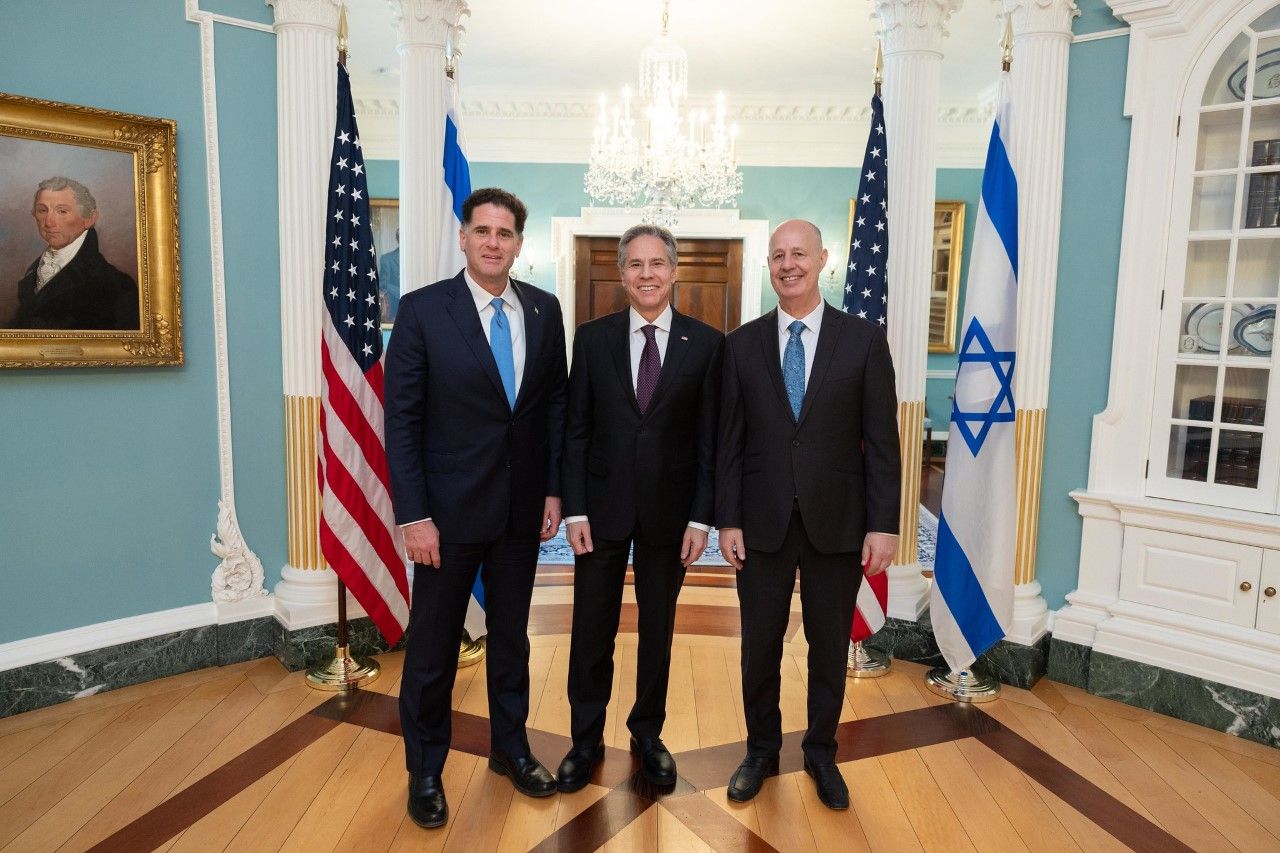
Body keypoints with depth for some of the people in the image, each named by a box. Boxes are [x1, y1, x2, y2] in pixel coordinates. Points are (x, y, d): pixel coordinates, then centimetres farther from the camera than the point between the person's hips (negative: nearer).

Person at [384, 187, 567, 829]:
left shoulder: (544, 310, 2)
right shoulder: (422, 309, -8)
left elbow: (556, 405, 7)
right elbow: (401, 419, -10)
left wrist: (554, 488, 2)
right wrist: (412, 515, -13)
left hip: (523, 508, 4)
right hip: (449, 508, -3)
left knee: (511, 635, 18)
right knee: (432, 645, 10)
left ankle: (509, 746, 38)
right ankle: (425, 770, 30)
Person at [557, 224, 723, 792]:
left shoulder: (706, 343, -2)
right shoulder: (592, 338, 0)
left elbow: (710, 439, -2)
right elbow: (576, 430, 0)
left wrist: (701, 517, -6)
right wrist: (575, 510, -6)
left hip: (669, 511, 0)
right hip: (602, 508, 1)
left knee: (658, 629, 15)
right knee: (592, 632, 10)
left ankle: (648, 736, 35)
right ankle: (586, 740, 30)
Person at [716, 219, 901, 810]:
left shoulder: (864, 340, -1)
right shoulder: (742, 344, 2)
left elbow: (881, 440, -2)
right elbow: (729, 440, 2)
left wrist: (883, 523, -6)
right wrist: (727, 519, -3)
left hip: (836, 523, 0)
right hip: (762, 522, 1)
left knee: (829, 648, 14)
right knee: (760, 647, 12)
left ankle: (821, 753, 35)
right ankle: (761, 750, 34)